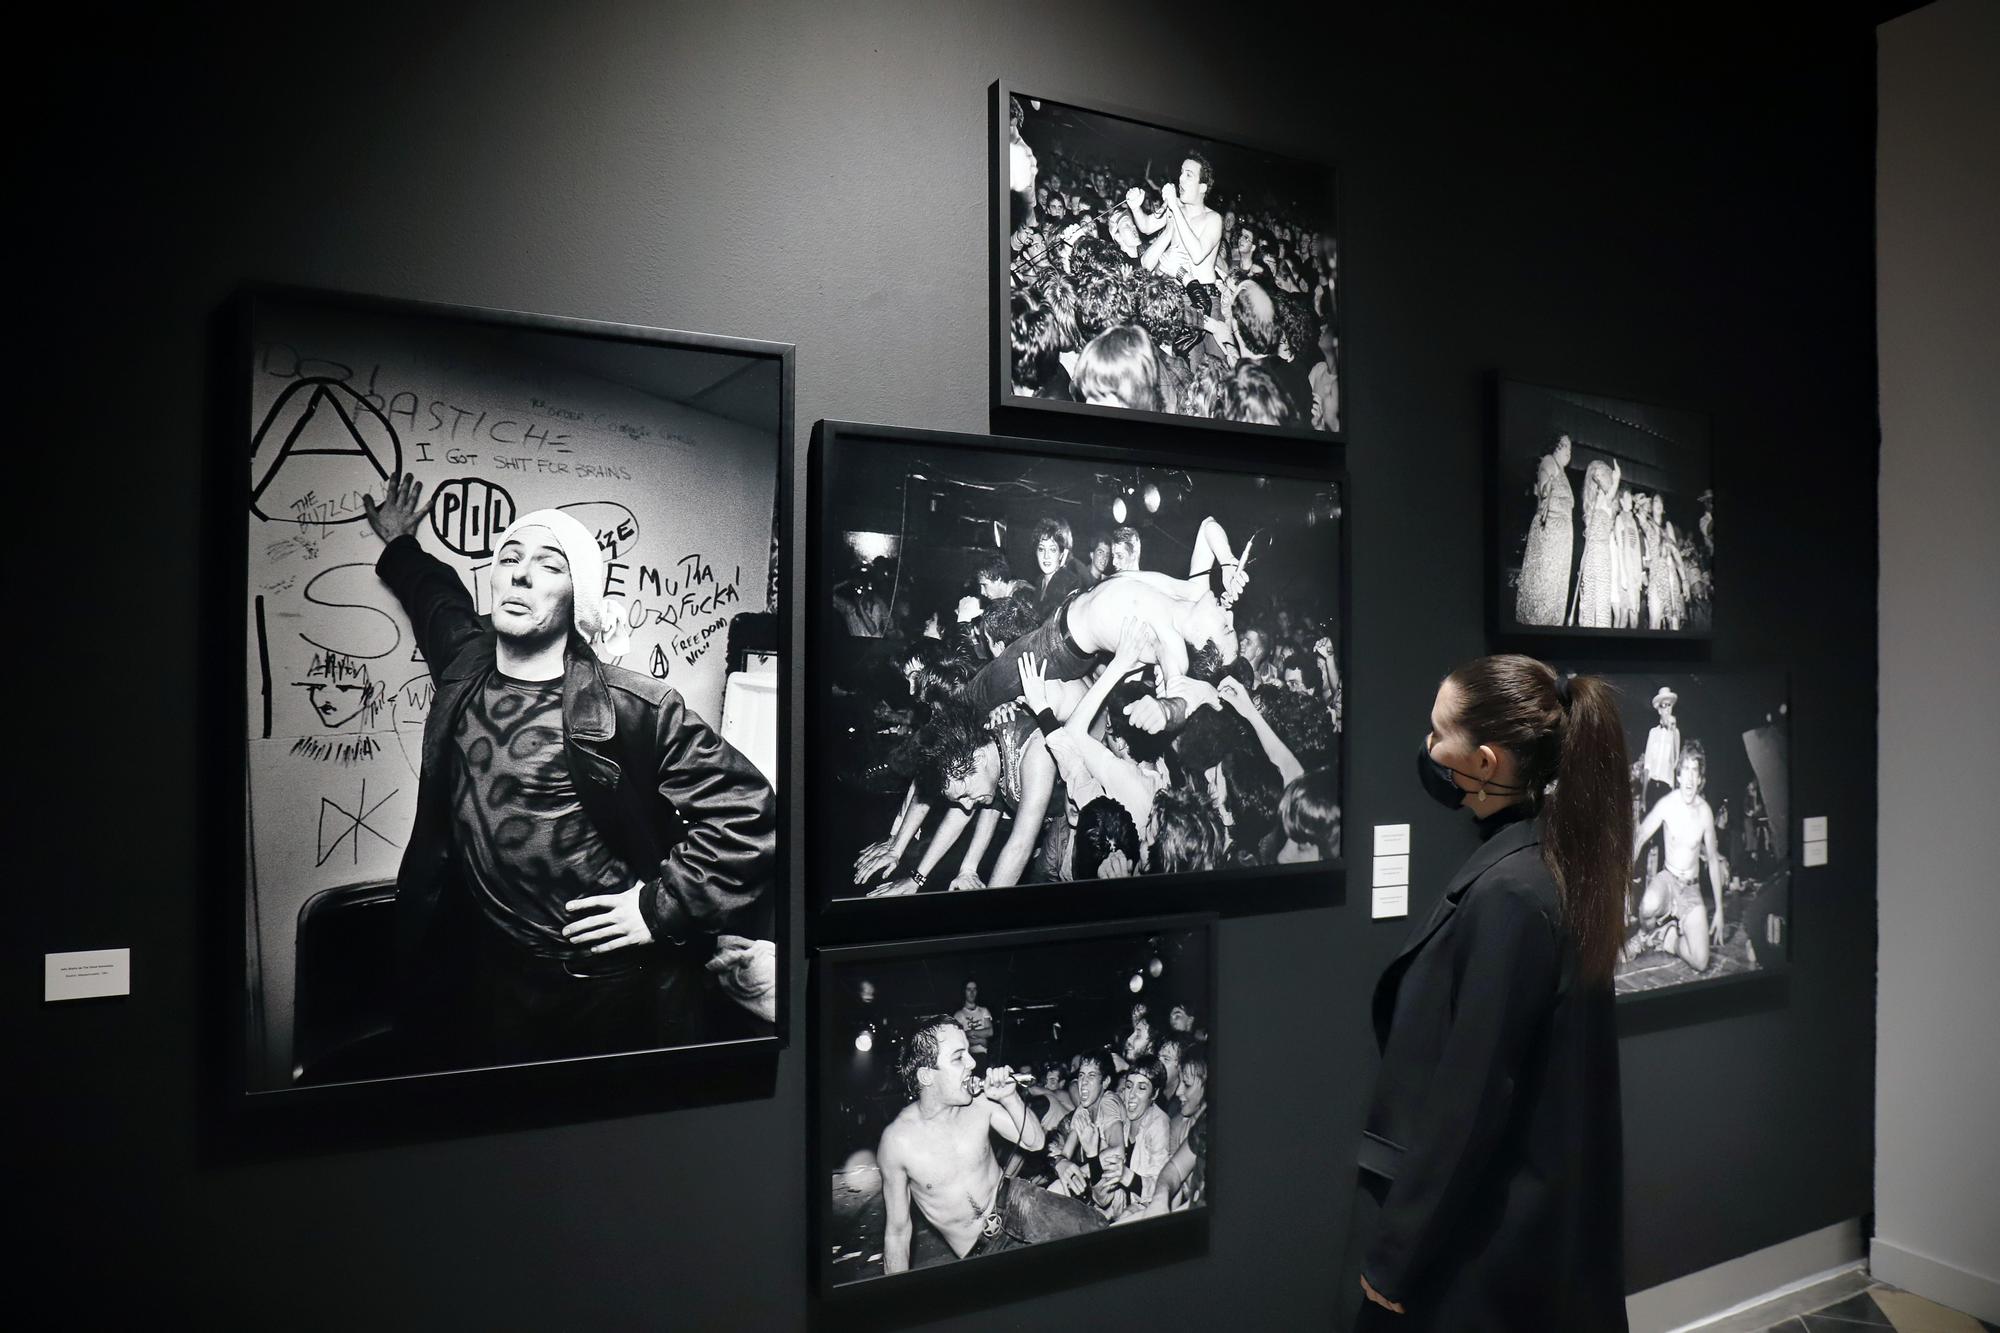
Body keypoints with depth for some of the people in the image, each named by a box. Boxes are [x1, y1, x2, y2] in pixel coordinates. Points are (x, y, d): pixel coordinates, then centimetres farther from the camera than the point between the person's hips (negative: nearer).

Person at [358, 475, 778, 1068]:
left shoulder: (635, 707, -18)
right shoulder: (466, 668, 2)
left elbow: (744, 812, -18)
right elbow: (440, 602, 28)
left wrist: (662, 907, -16)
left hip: (621, 990, -6)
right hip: (494, 980, 6)